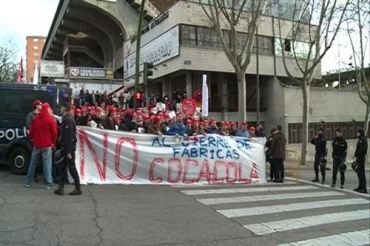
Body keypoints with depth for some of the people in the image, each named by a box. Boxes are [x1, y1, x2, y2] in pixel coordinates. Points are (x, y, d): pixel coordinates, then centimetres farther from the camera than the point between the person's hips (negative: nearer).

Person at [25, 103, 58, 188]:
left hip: (36, 145, 5)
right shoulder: (50, 119, -10)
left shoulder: (36, 119, 5)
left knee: (33, 163, 13)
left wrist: (32, 139, 24)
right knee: (47, 164, -1)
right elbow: (54, 132, -8)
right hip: (47, 145, -4)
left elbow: (31, 131, 9)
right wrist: (53, 142, 7)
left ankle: (28, 182, 19)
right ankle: (48, 183, -1)